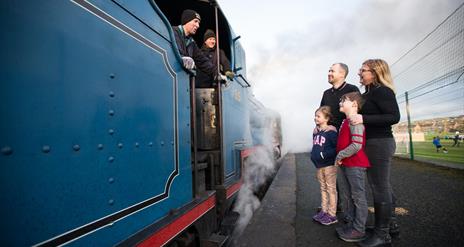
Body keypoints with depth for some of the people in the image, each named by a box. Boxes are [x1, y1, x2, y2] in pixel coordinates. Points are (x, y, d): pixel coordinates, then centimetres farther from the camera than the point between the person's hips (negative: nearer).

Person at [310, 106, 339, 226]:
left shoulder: (330, 131, -16)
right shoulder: (316, 131, 8)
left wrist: (325, 155, -23)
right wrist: (314, 155, 8)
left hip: (329, 165, -7)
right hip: (319, 165, 8)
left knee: (331, 189, 5)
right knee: (323, 189, 17)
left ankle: (332, 215, 16)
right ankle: (324, 211, 30)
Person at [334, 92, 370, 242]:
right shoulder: (346, 121, 13)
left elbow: (357, 145, -25)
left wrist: (339, 156, -16)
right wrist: (340, 159, 10)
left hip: (355, 165, -10)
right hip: (345, 164, 10)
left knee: (358, 197, 3)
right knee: (346, 196, 18)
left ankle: (359, 230, 16)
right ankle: (352, 224, 32)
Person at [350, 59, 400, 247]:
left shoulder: (382, 91, -12)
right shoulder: (368, 93, 13)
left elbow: (394, 117, -21)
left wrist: (363, 119, -26)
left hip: (379, 143, -9)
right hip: (374, 143, 9)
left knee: (379, 187, -1)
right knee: (382, 185, 18)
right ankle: (390, 223, 34)